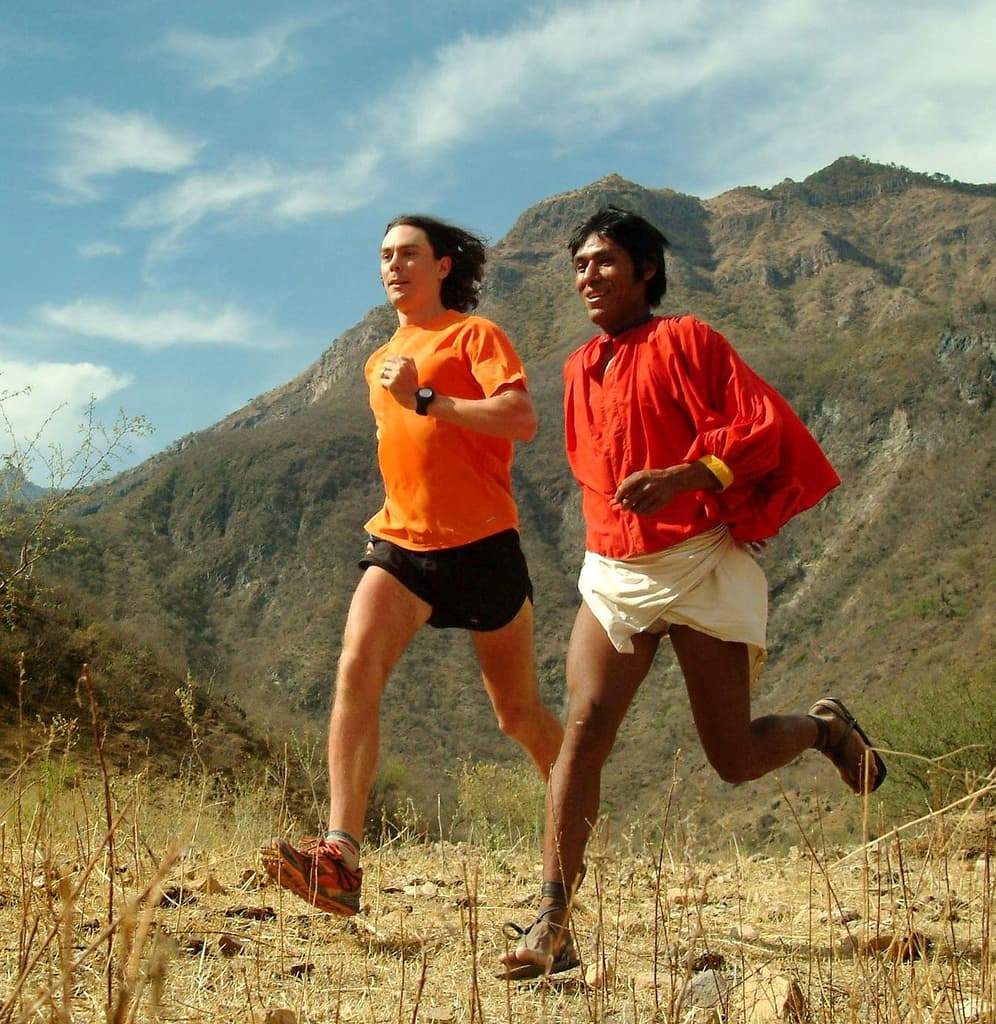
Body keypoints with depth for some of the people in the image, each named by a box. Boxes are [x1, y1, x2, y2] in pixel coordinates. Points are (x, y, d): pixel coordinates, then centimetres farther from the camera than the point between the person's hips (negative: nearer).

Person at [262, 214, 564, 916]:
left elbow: (522, 420, -16)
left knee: (519, 712, 8)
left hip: (480, 542, -5)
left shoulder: (474, 334, -1)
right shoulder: (382, 361, 21)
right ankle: (341, 858, -29)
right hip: (401, 541, 5)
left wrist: (425, 399, -20)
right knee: (356, 672, -21)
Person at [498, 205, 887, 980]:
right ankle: (552, 927, -16)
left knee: (734, 759, 0)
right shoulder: (580, 370, 15)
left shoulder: (684, 341, -4)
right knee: (584, 732, -15)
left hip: (701, 567, -4)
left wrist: (681, 477, -28)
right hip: (615, 574, 5)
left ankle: (824, 728, 34)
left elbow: (763, 428, -14)